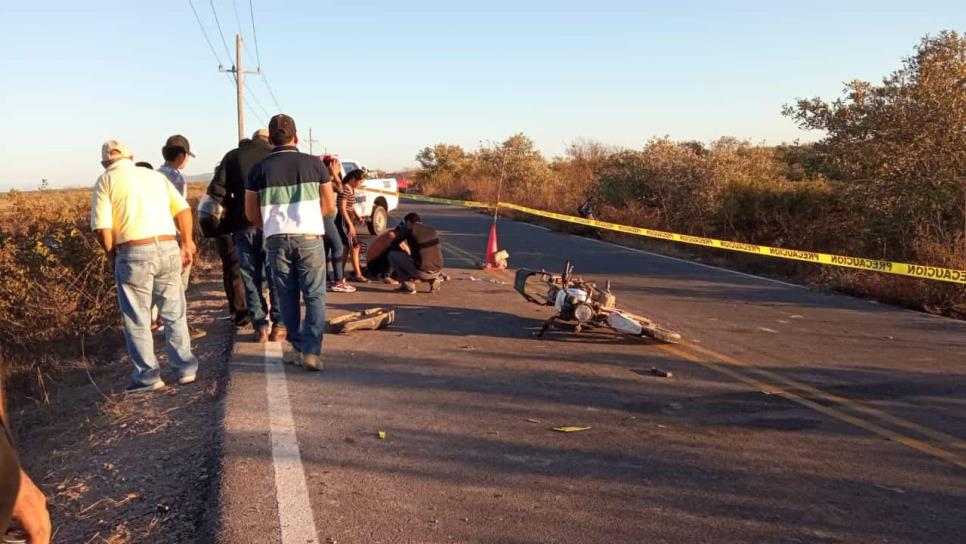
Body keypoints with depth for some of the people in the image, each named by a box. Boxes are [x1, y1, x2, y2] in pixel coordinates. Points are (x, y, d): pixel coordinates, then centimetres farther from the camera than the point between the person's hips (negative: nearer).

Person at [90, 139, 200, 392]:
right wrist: (187, 243, 12)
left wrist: (113, 256, 8)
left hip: (133, 254, -3)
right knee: (174, 314, 15)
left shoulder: (106, 181, 4)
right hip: (169, 249, 4)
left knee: (137, 319, 9)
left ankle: (148, 375, 13)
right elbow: (183, 210, 5)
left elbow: (102, 227, -6)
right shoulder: (155, 175, 15)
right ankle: (186, 368, 17)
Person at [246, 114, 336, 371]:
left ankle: (298, 348, 21)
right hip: (309, 236, -1)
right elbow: (329, 205, 4)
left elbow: (251, 214, 6)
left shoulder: (259, 169, 2)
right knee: (315, 296, 4)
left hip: (276, 239, 2)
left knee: (288, 297, 13)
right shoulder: (314, 163, 0)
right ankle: (312, 350, -5)